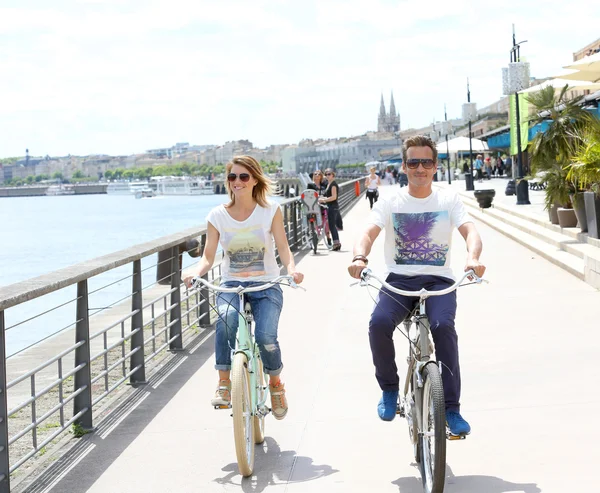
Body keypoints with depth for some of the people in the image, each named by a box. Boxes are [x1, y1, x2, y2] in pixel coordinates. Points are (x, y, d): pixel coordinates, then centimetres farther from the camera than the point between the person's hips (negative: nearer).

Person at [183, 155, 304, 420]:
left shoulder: (271, 211, -3)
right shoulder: (217, 216, 0)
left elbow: (283, 249, -6)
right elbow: (208, 256, -1)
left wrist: (292, 269, -27)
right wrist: (196, 272, -23)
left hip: (266, 286, -1)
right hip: (231, 284, 1)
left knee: (266, 336, -24)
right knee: (227, 318, -34)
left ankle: (275, 383, 8)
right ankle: (224, 382, -20)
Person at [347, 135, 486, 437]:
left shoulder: (448, 200, 7)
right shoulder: (390, 203, 6)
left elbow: (469, 231, -7)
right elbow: (368, 233, -9)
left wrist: (473, 258, -31)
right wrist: (360, 258, -33)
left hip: (439, 280, 0)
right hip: (399, 279, 1)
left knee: (443, 326, -30)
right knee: (379, 322, -29)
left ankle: (451, 408, -19)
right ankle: (389, 389, -3)